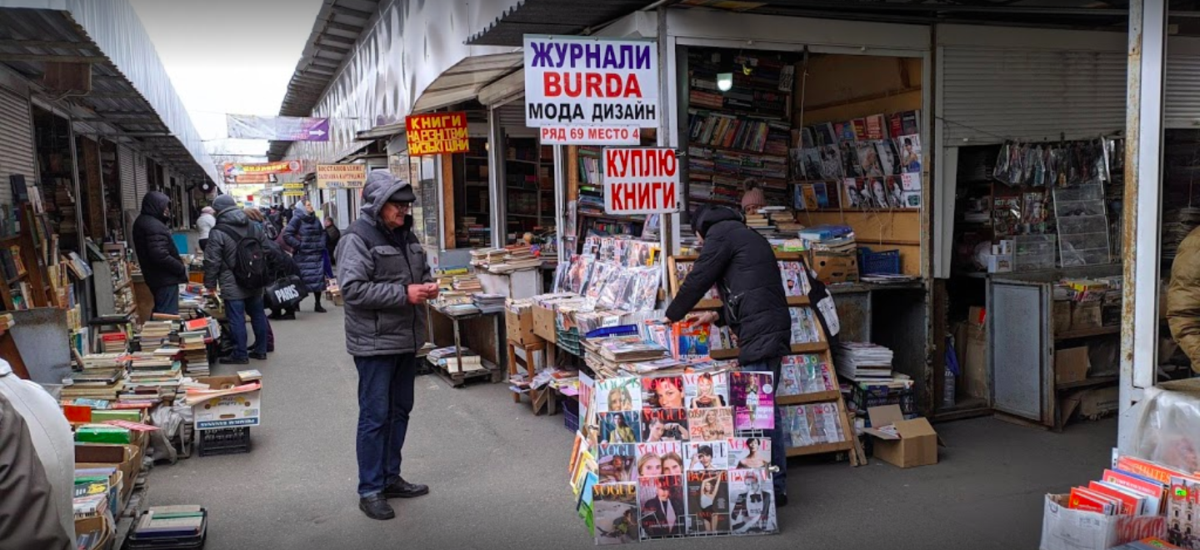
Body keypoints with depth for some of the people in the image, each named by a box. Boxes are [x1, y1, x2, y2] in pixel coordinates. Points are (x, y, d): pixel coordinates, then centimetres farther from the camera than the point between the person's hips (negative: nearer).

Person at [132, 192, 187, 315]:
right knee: (169, 315, -7)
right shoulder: (154, 226, -20)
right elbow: (160, 256, -29)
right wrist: (181, 268, -17)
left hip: (156, 277, 11)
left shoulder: (143, 222, 13)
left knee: (160, 314, 19)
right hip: (165, 278, -11)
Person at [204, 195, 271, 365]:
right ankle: (260, 350, 22)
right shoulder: (254, 227, 7)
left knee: (236, 319, 0)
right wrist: (262, 276, 20)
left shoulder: (218, 232, -11)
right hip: (256, 284, 6)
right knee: (258, 315, 14)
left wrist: (210, 283, 0)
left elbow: (212, 261, -11)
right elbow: (266, 253, 12)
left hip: (233, 286, -6)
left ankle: (240, 354, 5)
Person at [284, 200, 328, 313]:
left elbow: (322, 233, 25)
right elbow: (287, 235, -13)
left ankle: (318, 304, 13)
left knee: (318, 278, 4)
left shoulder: (315, 219, 12)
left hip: (316, 255, 6)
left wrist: (321, 245, 10)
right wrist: (299, 245, -13)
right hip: (303, 256, -6)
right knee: (301, 280, -4)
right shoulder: (297, 219, -7)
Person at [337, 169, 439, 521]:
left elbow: (422, 269, 23)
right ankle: (370, 490, 11)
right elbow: (352, 289, -22)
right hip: (375, 343, -8)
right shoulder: (357, 238, -14)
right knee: (375, 416, -1)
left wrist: (428, 285, -1)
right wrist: (404, 294, -24)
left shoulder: (406, 235, 11)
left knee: (399, 411, 16)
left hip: (406, 339, 8)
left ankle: (390, 477, 29)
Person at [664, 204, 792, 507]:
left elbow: (698, 279, 0)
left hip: (760, 333, -10)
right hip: (774, 328, 10)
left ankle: (774, 487, -5)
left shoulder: (720, 232, 0)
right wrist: (718, 315, 30)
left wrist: (672, 315, 14)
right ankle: (774, 484, 18)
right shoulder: (746, 235, 29)